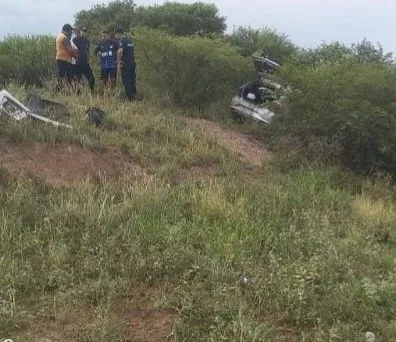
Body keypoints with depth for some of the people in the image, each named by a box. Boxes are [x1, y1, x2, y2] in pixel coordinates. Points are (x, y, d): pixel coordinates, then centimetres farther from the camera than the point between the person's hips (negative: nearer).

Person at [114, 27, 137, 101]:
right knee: (132, 81, 16)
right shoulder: (129, 40, 14)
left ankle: (130, 98, -1)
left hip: (125, 65, -8)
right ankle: (134, 97, 22)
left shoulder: (121, 41, -14)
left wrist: (118, 61, -20)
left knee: (126, 82, -1)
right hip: (132, 64, 8)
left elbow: (120, 51, -32)